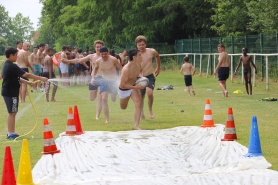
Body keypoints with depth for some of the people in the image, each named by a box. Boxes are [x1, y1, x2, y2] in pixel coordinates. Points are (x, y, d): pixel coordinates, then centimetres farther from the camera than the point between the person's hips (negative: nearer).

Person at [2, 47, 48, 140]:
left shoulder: (6, 65, 12)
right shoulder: (12, 66, -19)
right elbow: (26, 75, -21)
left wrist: (27, 82, 13)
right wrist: (40, 78, -16)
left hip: (7, 91, 10)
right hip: (11, 92, -10)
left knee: (11, 113, 16)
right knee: (12, 113, -5)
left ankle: (11, 133, 21)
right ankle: (11, 134, -2)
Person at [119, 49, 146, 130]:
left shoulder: (139, 65, -13)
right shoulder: (126, 69, -35)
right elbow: (122, 84, -31)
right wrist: (135, 87, -35)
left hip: (134, 86, 5)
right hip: (124, 89, -5)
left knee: (138, 103, -16)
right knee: (123, 107, 15)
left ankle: (136, 125, -14)